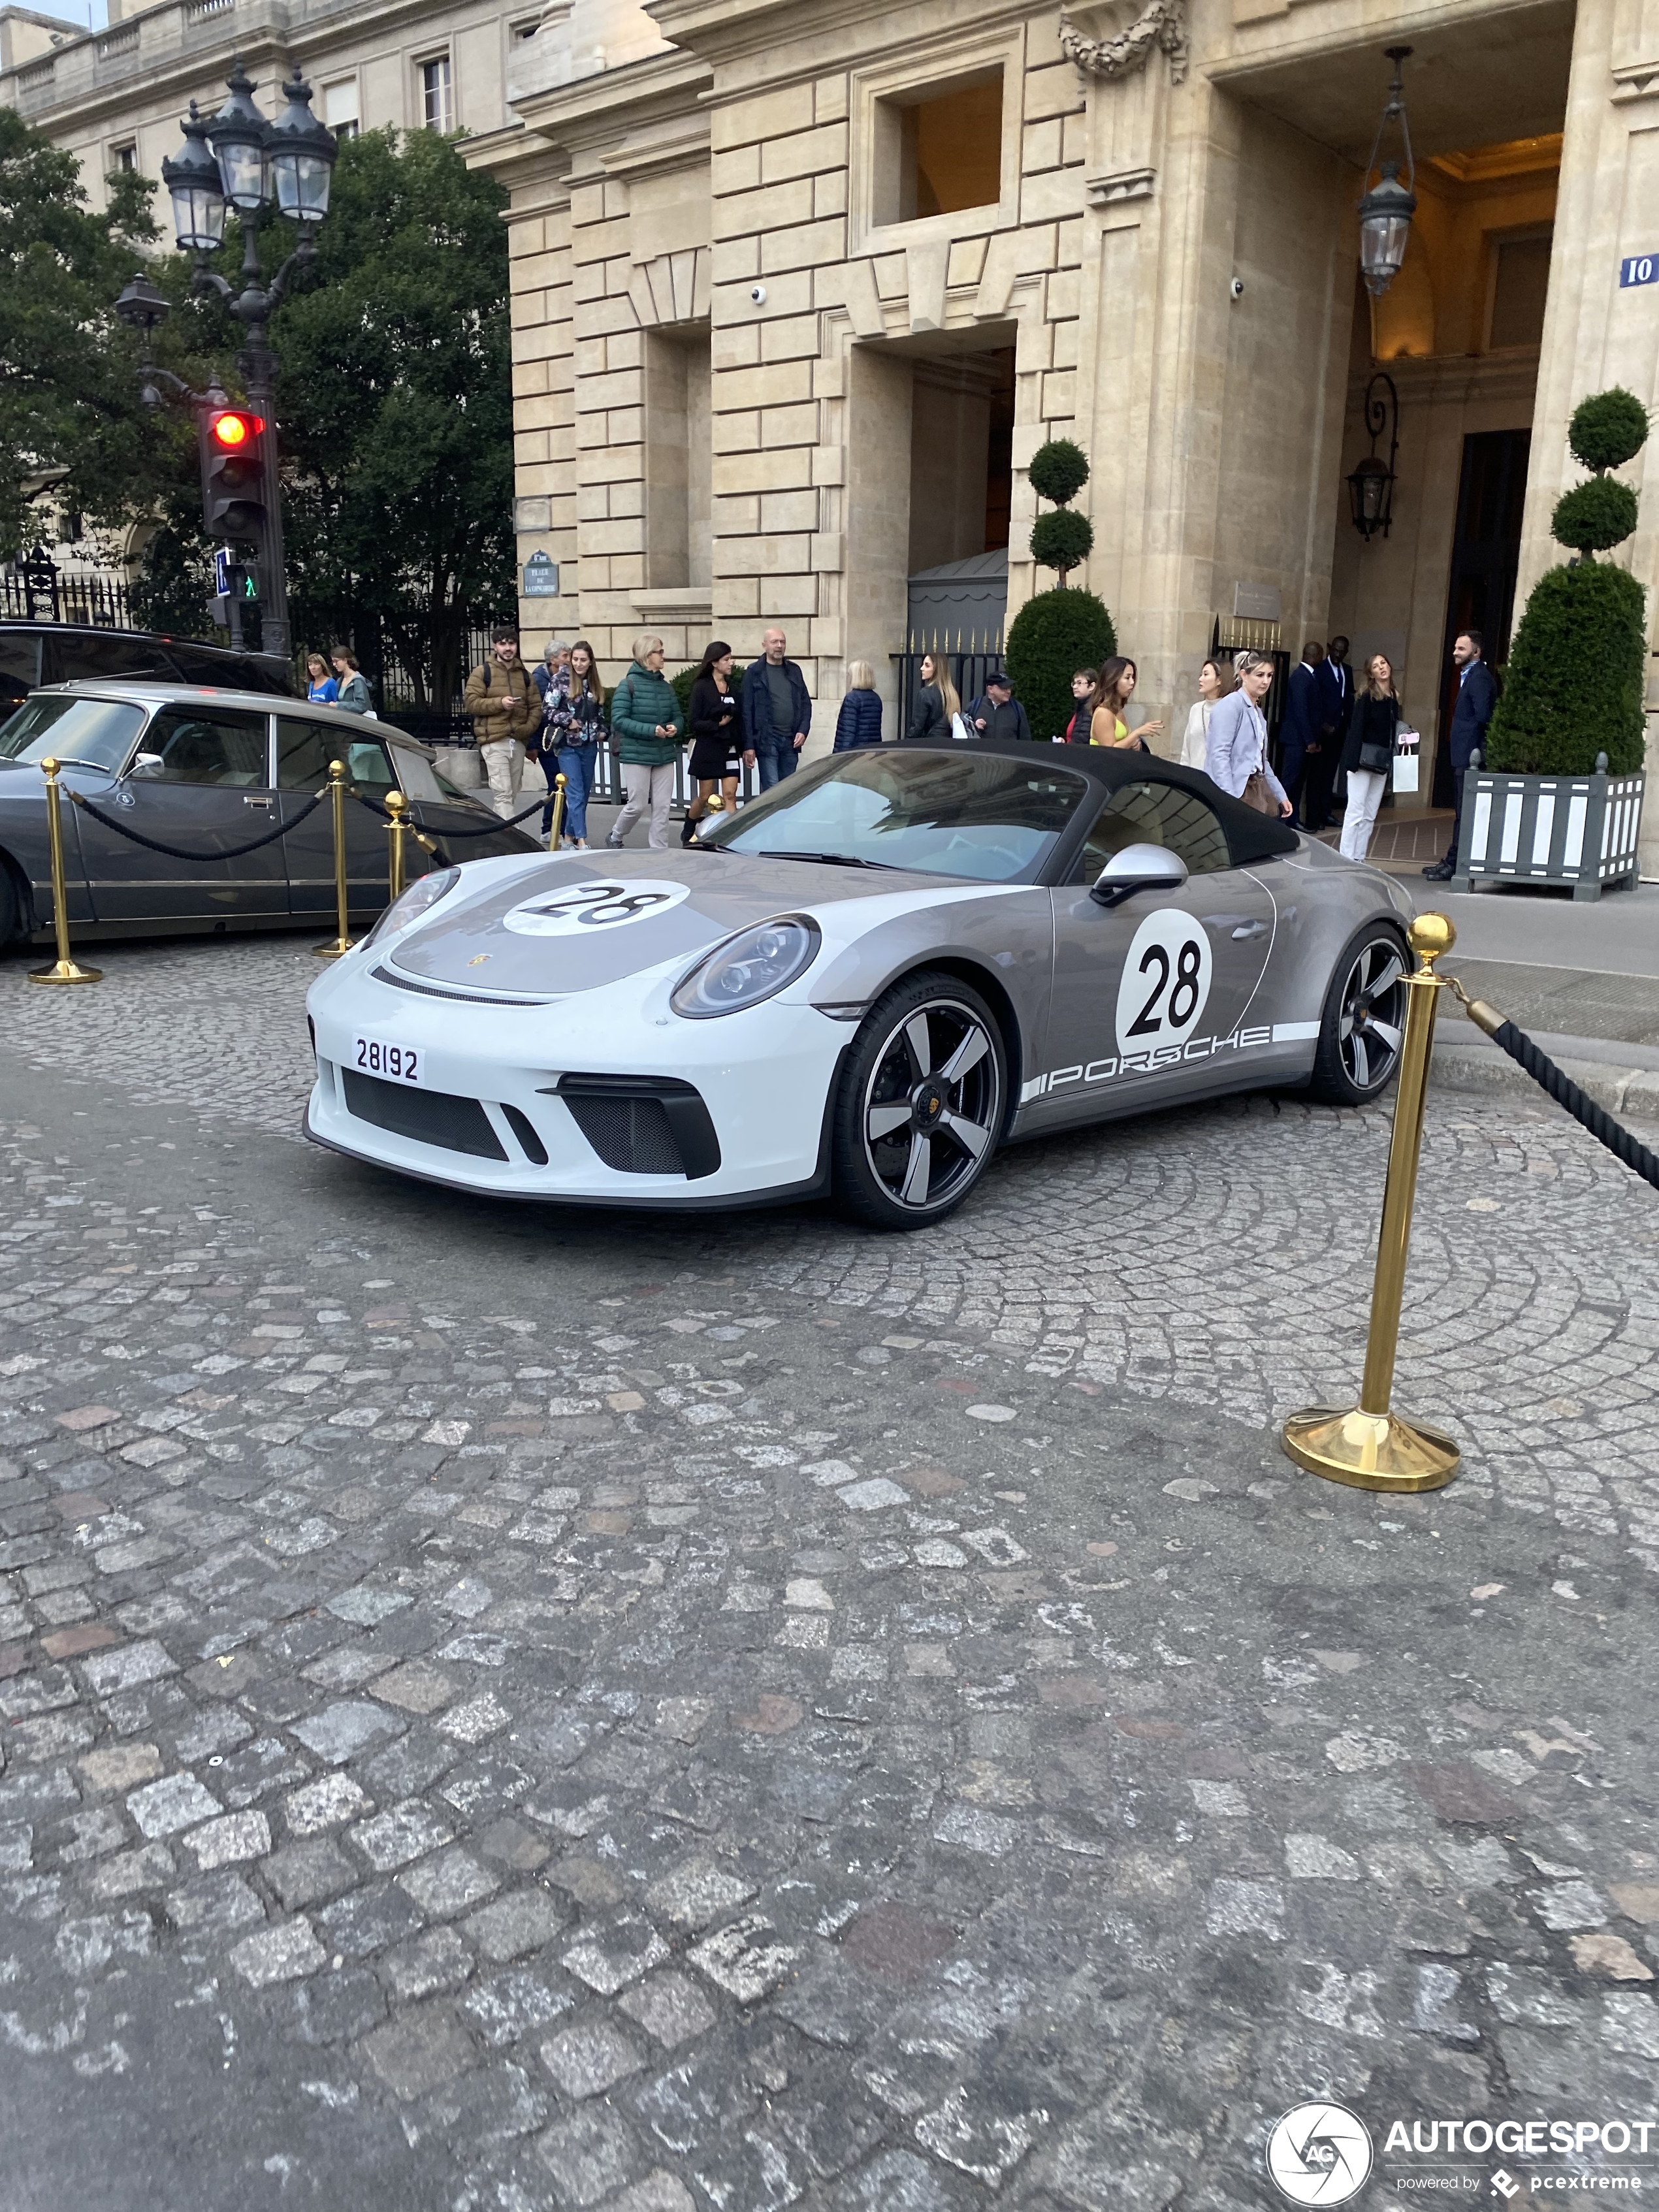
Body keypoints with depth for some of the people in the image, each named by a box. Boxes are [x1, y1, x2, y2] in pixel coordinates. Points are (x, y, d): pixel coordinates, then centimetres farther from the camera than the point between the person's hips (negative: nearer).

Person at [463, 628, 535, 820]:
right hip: (494, 741, -5)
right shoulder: (483, 672, 3)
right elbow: (470, 702, -6)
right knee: (503, 793, -15)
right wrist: (499, 703, -17)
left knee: (513, 793, 13)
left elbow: (535, 706, 12)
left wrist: (529, 726, -7)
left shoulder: (524, 674, 17)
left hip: (518, 742, 5)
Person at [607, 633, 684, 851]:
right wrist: (651, 730, -21)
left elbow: (678, 716, 16)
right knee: (637, 805, 0)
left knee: (662, 807, 3)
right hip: (637, 755, -5)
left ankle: (659, 850, 11)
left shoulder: (666, 686, 9)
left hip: (665, 755, 5)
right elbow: (618, 720, -11)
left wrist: (675, 727, -9)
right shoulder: (628, 685, -6)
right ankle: (615, 837, 25)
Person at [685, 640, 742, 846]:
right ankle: (687, 834, 26)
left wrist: (743, 748, 8)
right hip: (707, 748, -4)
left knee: (730, 794, -5)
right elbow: (695, 722, -8)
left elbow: (738, 720, 11)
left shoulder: (732, 687, 8)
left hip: (729, 749, 4)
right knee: (705, 796, 5)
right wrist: (718, 724, -19)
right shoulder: (701, 687, -7)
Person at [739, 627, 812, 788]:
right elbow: (746, 710, -4)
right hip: (766, 740, -5)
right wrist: (748, 745, -10)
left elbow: (806, 703, 17)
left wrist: (803, 730, 1)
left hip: (791, 740, 5)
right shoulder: (754, 672, 0)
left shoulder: (794, 671, 14)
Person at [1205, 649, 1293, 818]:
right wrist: (1229, 799, -27)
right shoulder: (1231, 704, -8)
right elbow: (1220, 755, -19)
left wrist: (1281, 795, 21)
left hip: (1257, 789, 9)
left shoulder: (1257, 711, 19)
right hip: (1235, 792, -9)